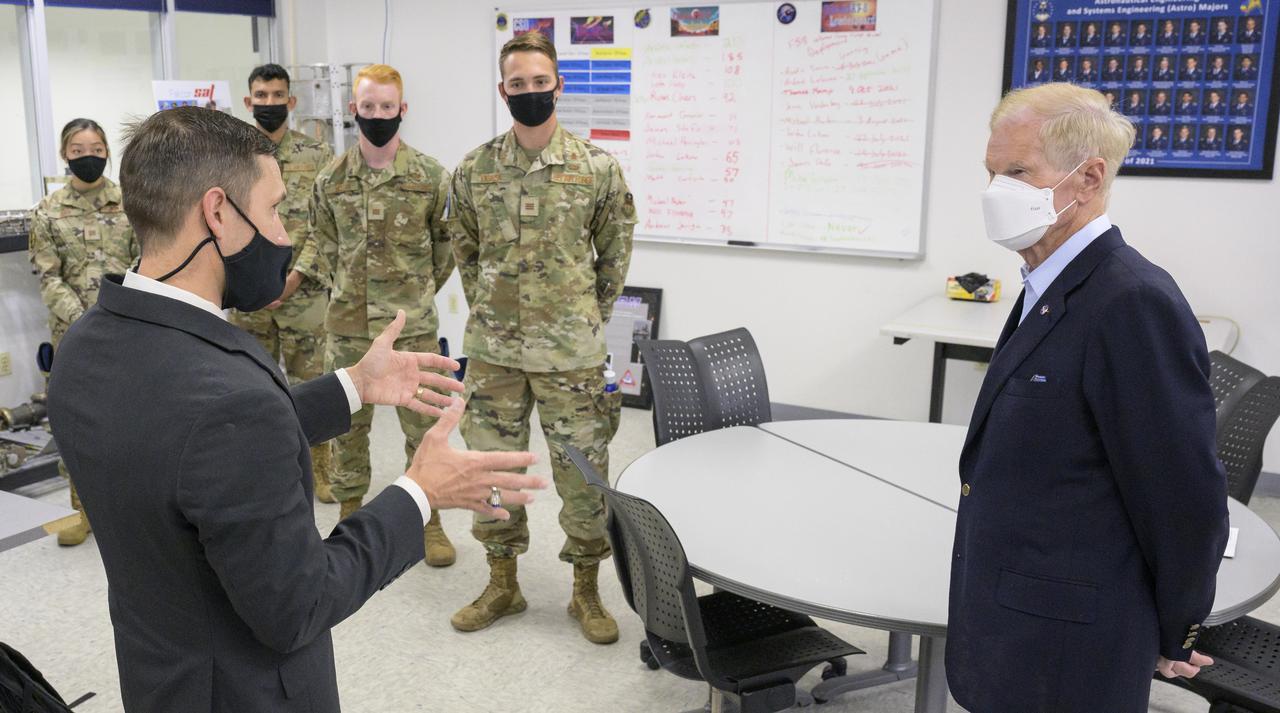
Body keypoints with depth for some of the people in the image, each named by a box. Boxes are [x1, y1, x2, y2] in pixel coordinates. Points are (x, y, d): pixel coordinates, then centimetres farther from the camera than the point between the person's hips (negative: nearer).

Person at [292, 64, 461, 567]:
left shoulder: (430, 176, -4)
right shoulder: (331, 178, 3)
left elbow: (447, 242, 6)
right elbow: (322, 242, 14)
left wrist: (420, 290, 8)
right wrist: (340, 289, 7)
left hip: (412, 326, -2)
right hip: (347, 326, 2)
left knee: (423, 425, 5)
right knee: (347, 424, 13)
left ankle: (428, 519, 21)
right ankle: (349, 514, 29)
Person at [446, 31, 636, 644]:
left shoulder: (597, 168, -4)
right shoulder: (474, 170, 2)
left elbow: (614, 251, 6)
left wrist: (589, 317, 7)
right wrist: (487, 309, 12)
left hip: (570, 351, -2)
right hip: (493, 349, 3)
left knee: (582, 474, 4)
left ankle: (586, 592, 23)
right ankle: (502, 585, 30)